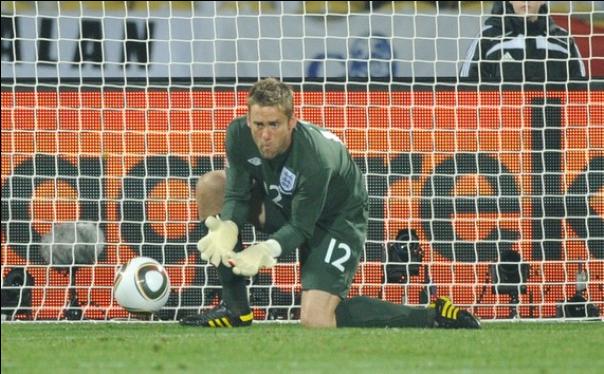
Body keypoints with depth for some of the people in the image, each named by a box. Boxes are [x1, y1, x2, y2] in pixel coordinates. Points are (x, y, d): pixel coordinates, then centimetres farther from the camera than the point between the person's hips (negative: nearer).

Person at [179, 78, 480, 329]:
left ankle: (434, 317, -13)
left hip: (337, 218, -7)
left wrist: (266, 250, -42)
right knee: (210, 187, -9)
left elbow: (300, 227, -27)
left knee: (316, 321, -23)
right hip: (282, 206, 7)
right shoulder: (239, 135, -21)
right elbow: (238, 196, -13)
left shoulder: (315, 159, -37)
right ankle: (235, 306, -3)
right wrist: (226, 229, -34)